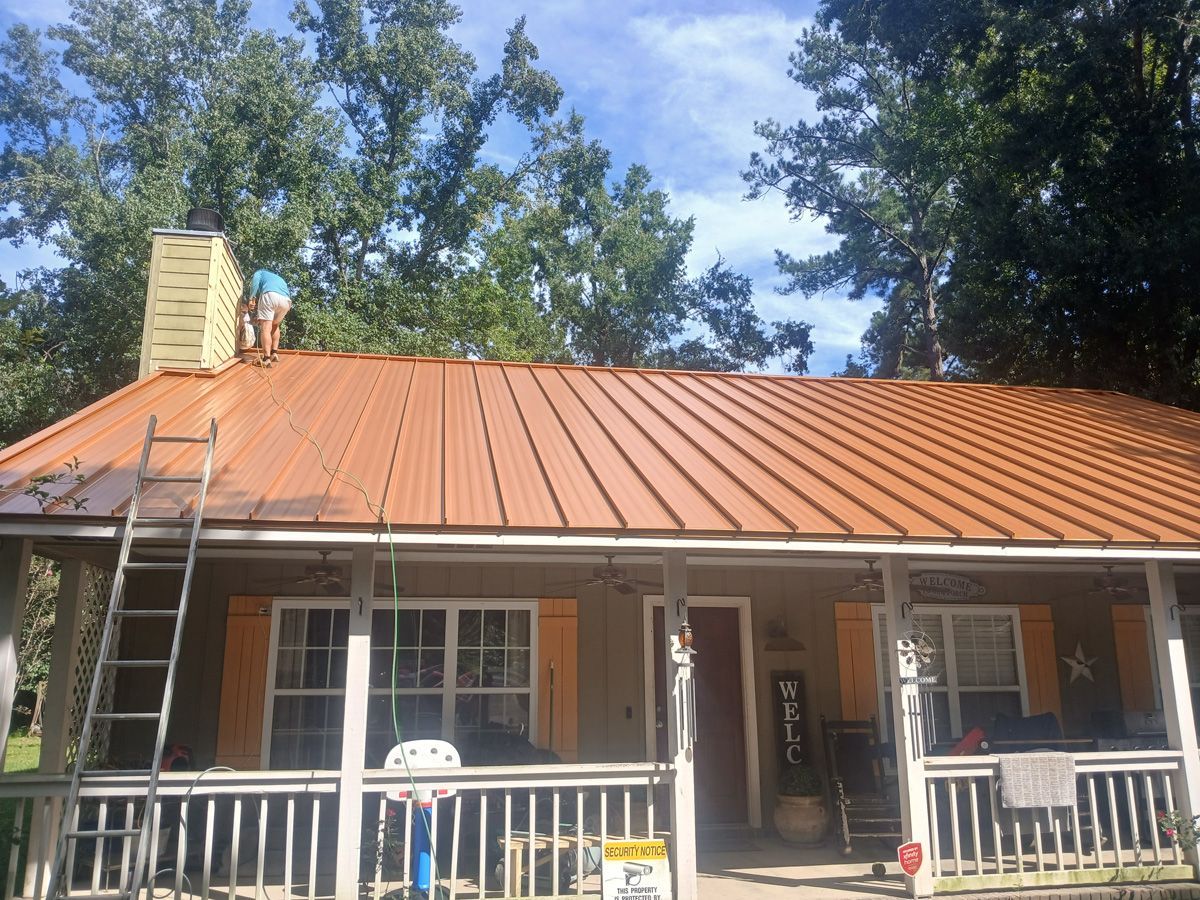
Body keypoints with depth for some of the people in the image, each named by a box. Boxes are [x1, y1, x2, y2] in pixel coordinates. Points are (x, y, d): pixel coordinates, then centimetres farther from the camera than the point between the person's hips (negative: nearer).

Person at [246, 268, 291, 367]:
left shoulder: (260, 272, 31)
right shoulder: (278, 278, 45)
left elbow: (255, 281, 7)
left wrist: (252, 298, 2)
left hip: (270, 295, -6)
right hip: (286, 300, 6)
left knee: (266, 328, -7)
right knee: (274, 326, 27)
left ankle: (266, 359, -15)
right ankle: (274, 353, 22)